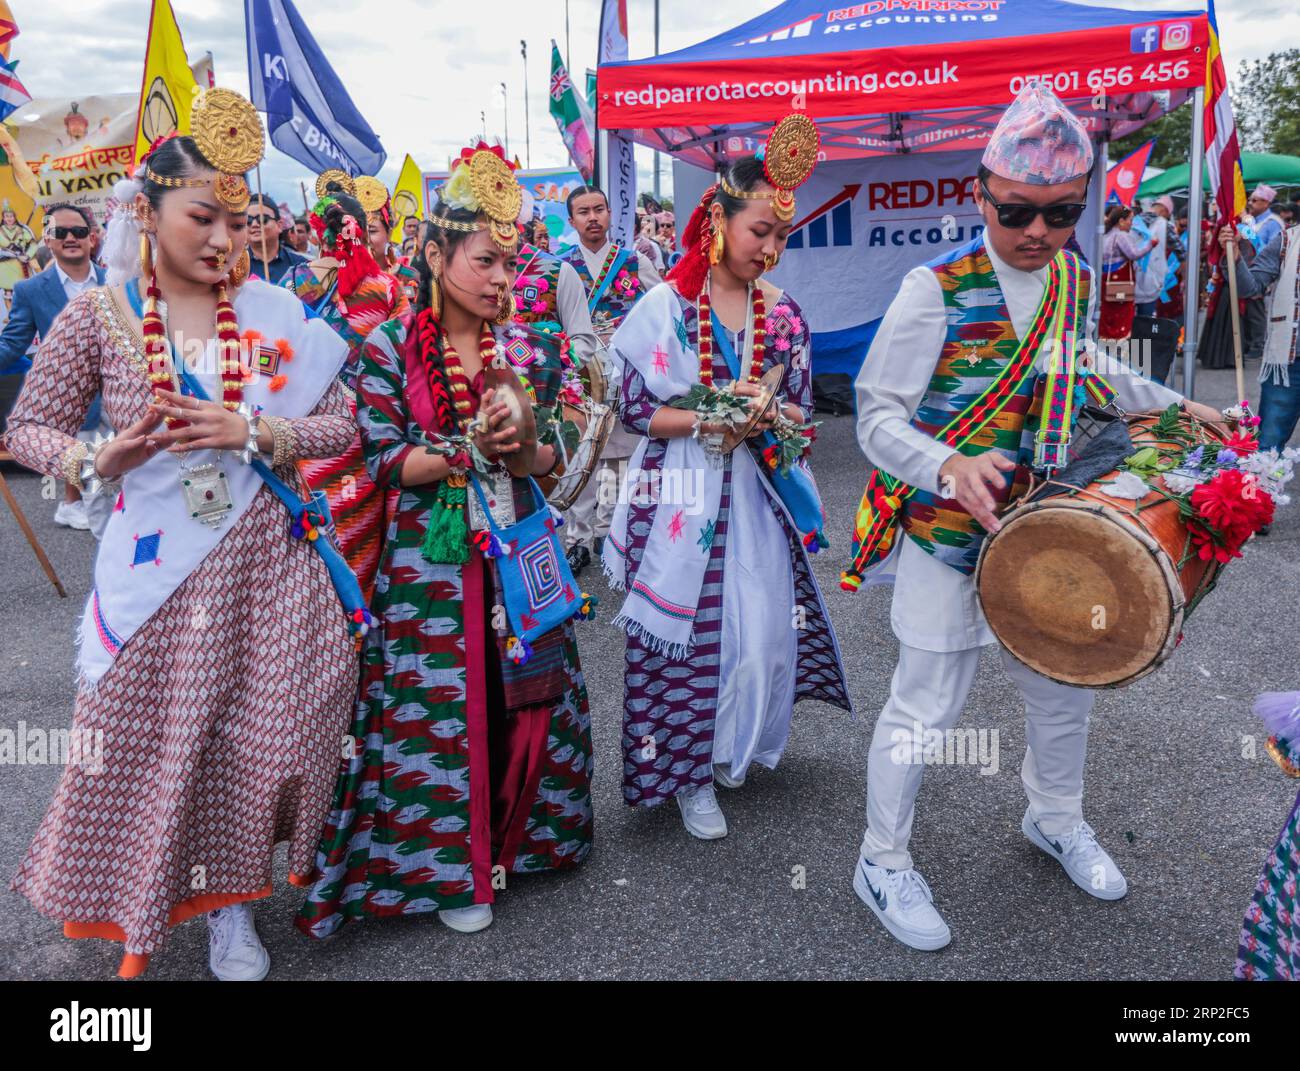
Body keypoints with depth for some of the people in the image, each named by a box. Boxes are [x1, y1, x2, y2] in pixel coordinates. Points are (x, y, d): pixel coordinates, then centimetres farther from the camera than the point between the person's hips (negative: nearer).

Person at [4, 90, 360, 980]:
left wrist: (251, 432, -16)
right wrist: (100, 460, -18)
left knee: (251, 732, 8)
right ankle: (141, 913, 35)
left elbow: (341, 425, 1)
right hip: (155, 565, 0)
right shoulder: (96, 316, -2)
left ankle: (227, 901, 34)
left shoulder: (277, 313, 0)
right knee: (146, 739, 7)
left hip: (262, 567, 1)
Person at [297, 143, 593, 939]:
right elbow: (385, 461, -9)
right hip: (429, 558, -3)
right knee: (442, 702, 4)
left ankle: (516, 834, 33)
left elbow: (554, 455, 4)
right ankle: (450, 866, 23)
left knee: (524, 695, 10)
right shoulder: (390, 350, -4)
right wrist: (471, 451, -20)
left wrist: (518, 451, -18)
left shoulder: (529, 349, 4)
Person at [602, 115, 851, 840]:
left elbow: (801, 414, 10)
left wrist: (778, 420, -11)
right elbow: (635, 408, -8)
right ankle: (690, 772, 21)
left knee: (764, 627, 7)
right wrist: (713, 418, -18)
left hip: (757, 499, 4)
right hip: (683, 498, -3)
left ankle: (733, 746, 33)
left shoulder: (784, 315, 5)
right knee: (687, 631, 1)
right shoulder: (665, 306, -6)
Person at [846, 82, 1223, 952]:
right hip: (947, 533, -6)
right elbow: (879, 416, -17)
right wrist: (949, 467, -34)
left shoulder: (1077, 281, 4)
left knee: (1065, 683, 20)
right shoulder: (937, 290, -17)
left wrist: (1175, 406, 12)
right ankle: (884, 862, 24)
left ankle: (1057, 819, 48)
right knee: (928, 702, 2)